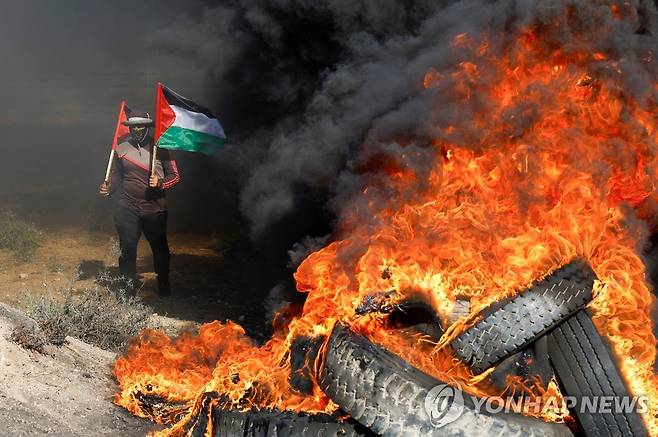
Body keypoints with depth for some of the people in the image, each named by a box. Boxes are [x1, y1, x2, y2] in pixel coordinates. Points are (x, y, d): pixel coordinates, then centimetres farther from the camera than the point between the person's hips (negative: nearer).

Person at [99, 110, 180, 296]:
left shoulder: (159, 147, -3)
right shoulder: (121, 148, 5)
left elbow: (175, 176, -1)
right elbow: (117, 175, 18)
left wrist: (160, 183, -20)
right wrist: (108, 188, 0)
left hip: (155, 209, -1)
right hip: (127, 209, 1)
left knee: (160, 247, 10)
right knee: (127, 247, -2)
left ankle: (163, 285, 29)